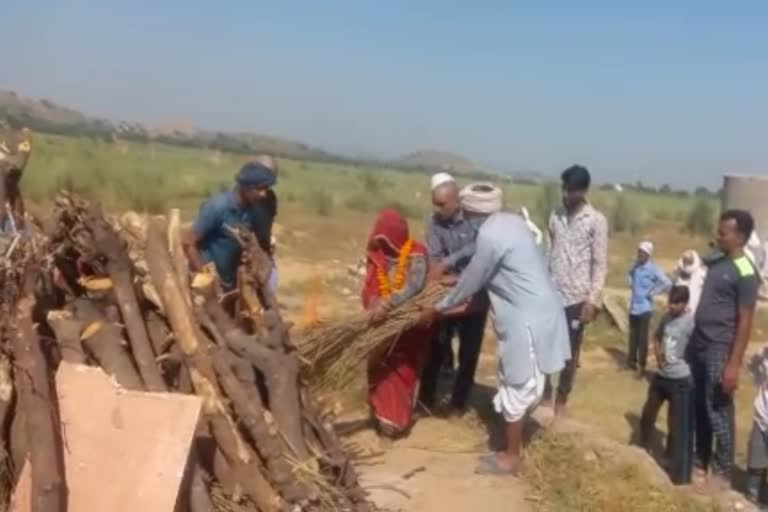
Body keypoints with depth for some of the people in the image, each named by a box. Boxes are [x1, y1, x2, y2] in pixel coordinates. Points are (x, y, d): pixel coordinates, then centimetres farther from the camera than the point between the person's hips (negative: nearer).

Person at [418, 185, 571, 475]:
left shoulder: (490, 235, -19)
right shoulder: (513, 222, 9)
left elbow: (471, 283, -10)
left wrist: (438, 309, 2)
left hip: (527, 318, -9)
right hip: (536, 310, 9)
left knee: (516, 387, 3)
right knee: (520, 384, 20)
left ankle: (511, 457, 16)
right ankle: (514, 445, 33)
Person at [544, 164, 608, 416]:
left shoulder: (597, 221, -6)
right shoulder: (555, 216, 7)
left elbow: (600, 264, -7)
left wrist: (592, 301, -13)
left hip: (576, 297, -3)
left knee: (569, 353, 6)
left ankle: (561, 400, 22)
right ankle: (545, 394, 23)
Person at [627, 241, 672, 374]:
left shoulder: (653, 269, -16)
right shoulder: (636, 265, 3)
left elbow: (667, 283, -25)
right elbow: (629, 274, 26)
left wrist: (652, 293, -17)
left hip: (644, 308, -6)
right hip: (633, 306, 6)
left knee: (643, 337, -2)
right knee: (633, 335, 16)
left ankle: (641, 365, 7)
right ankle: (632, 360, 30)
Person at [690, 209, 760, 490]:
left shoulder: (745, 273, -14)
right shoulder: (714, 262, 9)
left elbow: (745, 322, -15)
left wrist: (734, 364, -18)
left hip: (719, 351, -8)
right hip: (697, 345, 8)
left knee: (718, 410, 1)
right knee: (698, 406, 16)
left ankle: (723, 471, 12)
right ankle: (701, 457, 29)